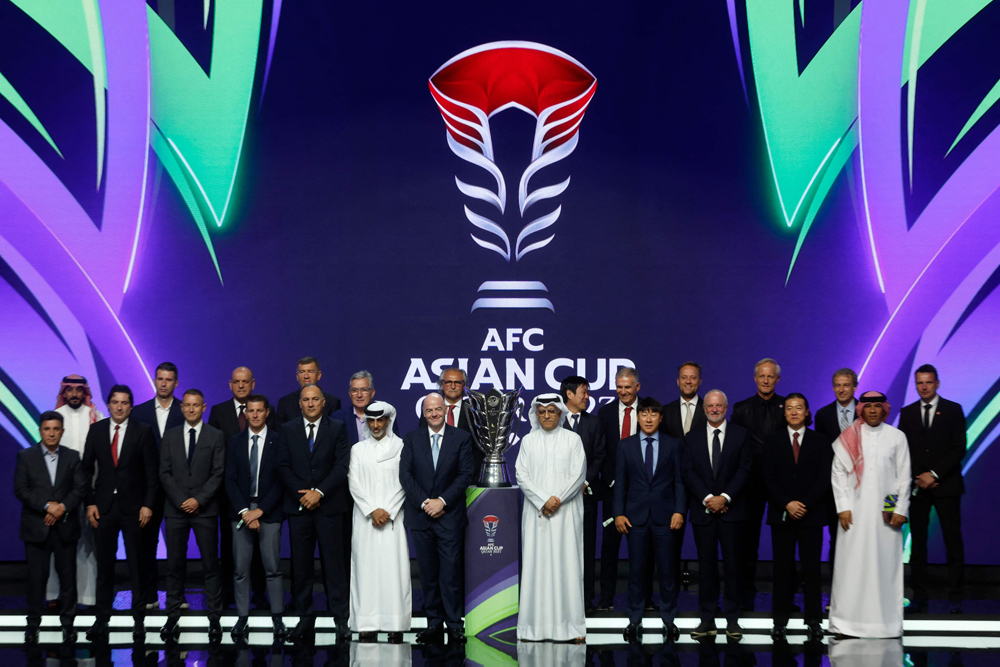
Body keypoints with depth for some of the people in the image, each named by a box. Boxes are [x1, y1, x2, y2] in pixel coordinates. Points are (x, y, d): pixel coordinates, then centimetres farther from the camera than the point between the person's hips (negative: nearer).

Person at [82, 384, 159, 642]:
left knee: (136, 565, 2)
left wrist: (148, 505, -8)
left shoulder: (143, 431, 0)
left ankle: (139, 621, 9)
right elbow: (87, 469, 9)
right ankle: (101, 620, 12)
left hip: (133, 507, -2)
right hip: (104, 506, 2)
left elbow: (152, 472, -1)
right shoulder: (96, 430, 6)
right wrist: (90, 502, 0)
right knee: (104, 565, 5)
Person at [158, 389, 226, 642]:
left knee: (211, 565, -1)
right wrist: (181, 500, -7)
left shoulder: (215, 436, 4)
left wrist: (199, 500, -11)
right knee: (175, 565, 3)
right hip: (176, 509, 2)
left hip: (205, 509, -2)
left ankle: (214, 619, 1)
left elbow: (218, 473, -1)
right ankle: (172, 618, 8)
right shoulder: (170, 436, 10)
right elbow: (165, 473, 5)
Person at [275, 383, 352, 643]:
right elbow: (283, 467, 4)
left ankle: (341, 619, 1)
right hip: (298, 505, 2)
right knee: (300, 565, 3)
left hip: (329, 505, -2)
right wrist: (302, 494, -8)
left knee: (334, 563, -2)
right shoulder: (288, 430, 10)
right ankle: (305, 619, 9)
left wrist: (319, 492, -12)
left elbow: (342, 466, -3)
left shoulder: (337, 429, 5)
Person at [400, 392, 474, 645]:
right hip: (420, 516, 2)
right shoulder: (411, 439, 8)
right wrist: (424, 502, -10)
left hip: (450, 515, -2)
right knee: (428, 573, 5)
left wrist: (442, 500, -11)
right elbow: (405, 475, 1)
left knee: (451, 572, -6)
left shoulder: (461, 438, 4)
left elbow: (465, 474, -2)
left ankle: (454, 624, 0)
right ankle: (434, 622, 10)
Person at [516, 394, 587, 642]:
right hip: (536, 513, 1)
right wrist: (543, 501, -10)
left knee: (568, 563, -3)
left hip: (566, 512, -1)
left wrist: (557, 499, -11)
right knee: (536, 563, -2)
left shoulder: (573, 439, 5)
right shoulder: (528, 441, 9)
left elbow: (578, 475, -1)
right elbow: (521, 475, 1)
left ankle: (572, 626, -1)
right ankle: (535, 626, 0)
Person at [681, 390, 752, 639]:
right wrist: (707, 498, -10)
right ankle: (707, 620, 7)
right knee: (706, 564, 3)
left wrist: (725, 497, -12)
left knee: (732, 563, -1)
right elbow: (688, 472, 3)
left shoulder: (741, 435, 5)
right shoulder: (692, 438, 10)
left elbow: (744, 469, -2)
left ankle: (732, 619, 5)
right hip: (702, 510, 1)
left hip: (731, 509, -1)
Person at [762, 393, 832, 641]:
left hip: (812, 514, 0)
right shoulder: (772, 441, 9)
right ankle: (780, 621, 4)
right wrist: (786, 504, -10)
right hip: (781, 514, 1)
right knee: (782, 569, 1)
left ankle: (813, 621, 4)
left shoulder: (820, 441, 7)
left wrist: (805, 504, -11)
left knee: (811, 569, -1)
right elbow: (769, 478, 2)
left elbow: (824, 478, 0)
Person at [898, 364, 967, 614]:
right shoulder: (907, 413, 10)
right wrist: (916, 478, -4)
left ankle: (955, 597, 1)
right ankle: (919, 597, 4)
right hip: (917, 486, 2)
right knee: (917, 542, 1)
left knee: (953, 542, -3)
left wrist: (934, 474, -10)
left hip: (946, 484, -2)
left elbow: (959, 448, -3)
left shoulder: (953, 410, 3)